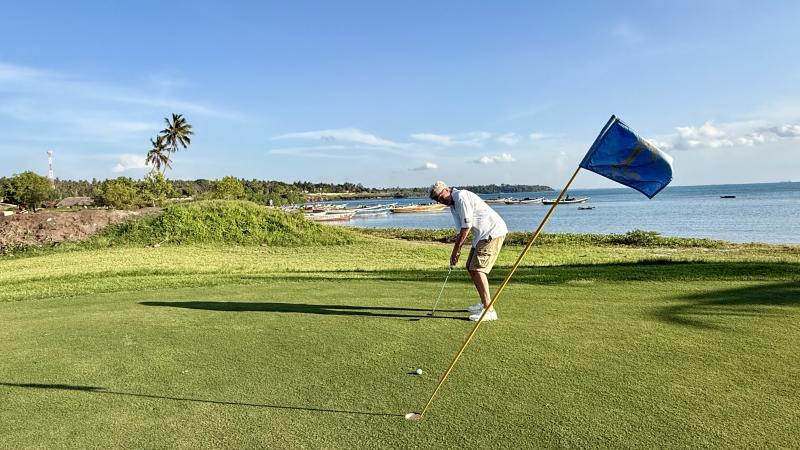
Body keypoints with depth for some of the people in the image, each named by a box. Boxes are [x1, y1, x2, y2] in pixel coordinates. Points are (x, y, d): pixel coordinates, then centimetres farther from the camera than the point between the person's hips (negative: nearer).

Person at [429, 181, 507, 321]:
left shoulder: (461, 197, -18)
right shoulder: (452, 204, 13)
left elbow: (467, 226, -19)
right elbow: (461, 230, 15)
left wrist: (457, 249, -11)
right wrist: (456, 251, 6)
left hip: (493, 232, -10)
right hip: (482, 235, 10)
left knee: (477, 269, -16)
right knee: (470, 267, 15)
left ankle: (489, 310, -16)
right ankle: (484, 303, 25)